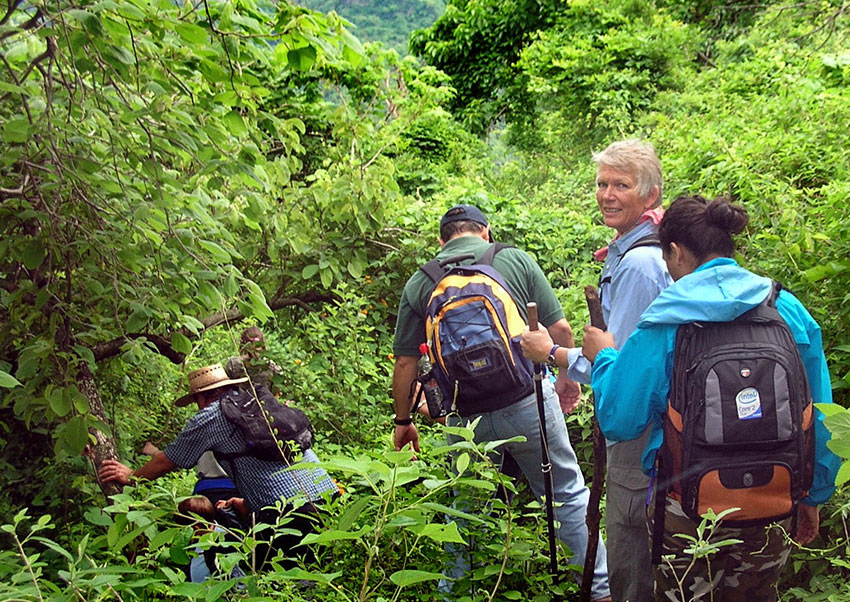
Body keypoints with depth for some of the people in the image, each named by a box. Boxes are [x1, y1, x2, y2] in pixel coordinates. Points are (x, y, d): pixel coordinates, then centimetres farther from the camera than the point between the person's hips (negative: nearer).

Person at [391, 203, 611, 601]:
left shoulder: (419, 284, 6)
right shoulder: (515, 259, 3)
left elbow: (405, 363, 6)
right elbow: (560, 329, 3)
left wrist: (403, 421, 18)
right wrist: (568, 377, 20)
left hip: (465, 416, 1)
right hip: (527, 402, -1)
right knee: (567, 495, 15)